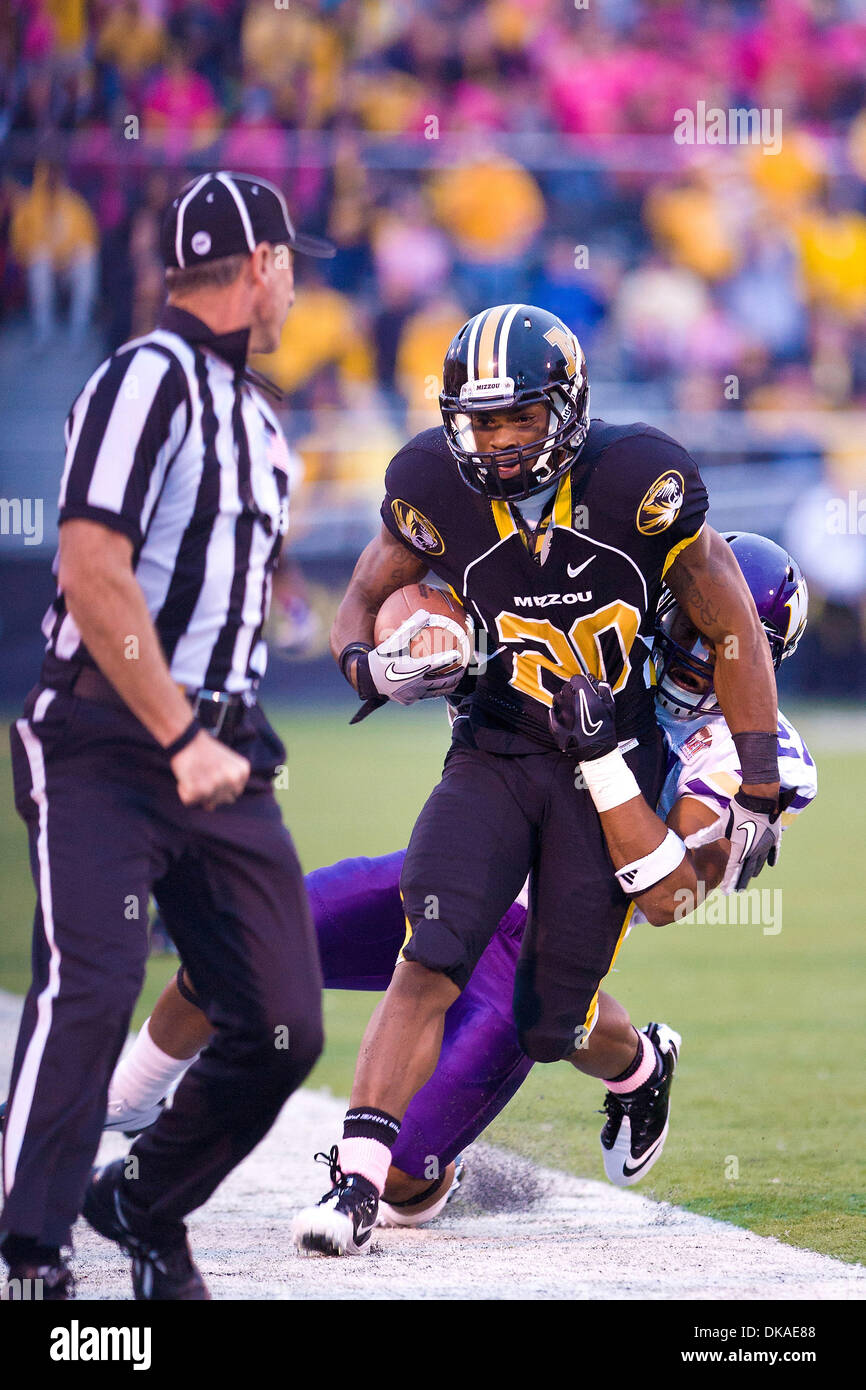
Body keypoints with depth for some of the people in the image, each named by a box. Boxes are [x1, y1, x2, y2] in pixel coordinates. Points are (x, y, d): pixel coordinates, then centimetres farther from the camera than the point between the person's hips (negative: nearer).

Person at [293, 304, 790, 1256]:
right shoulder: (439, 493, -8)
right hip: (494, 756, 2)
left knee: (553, 1022, 2)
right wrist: (371, 667, -17)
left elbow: (734, 634, -6)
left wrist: (758, 792, -5)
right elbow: (361, 601, 8)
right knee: (428, 964, -19)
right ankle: (357, 1183, -19)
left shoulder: (634, 482, -16)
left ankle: (641, 1066, 39)